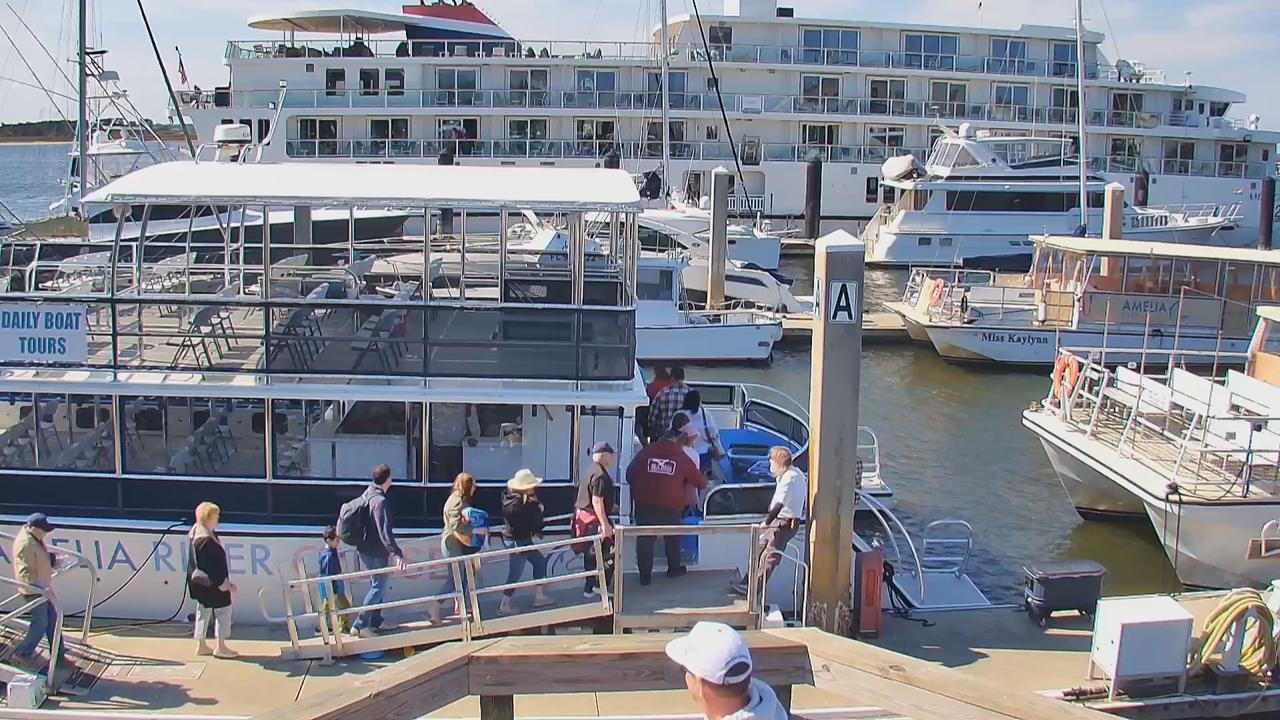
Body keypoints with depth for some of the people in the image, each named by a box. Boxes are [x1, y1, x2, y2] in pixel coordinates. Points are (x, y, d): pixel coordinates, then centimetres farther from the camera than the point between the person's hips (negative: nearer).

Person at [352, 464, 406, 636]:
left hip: (366, 548, 9)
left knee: (380, 584, 19)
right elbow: (385, 531, -30)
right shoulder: (380, 501, -23)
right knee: (380, 586, -2)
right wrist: (397, 554, -34)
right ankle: (360, 625, -1)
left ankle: (376, 620, 26)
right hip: (376, 552, -9)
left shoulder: (368, 493, 6)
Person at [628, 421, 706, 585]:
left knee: (645, 538, 7)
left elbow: (630, 474, 4)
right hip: (671, 506, 0)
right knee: (673, 538, 20)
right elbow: (699, 481, 8)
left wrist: (637, 489, 22)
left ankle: (645, 574, 6)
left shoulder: (647, 451, 1)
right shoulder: (682, 458, 0)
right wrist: (704, 484, 31)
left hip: (645, 504, 0)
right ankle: (674, 568, 32)